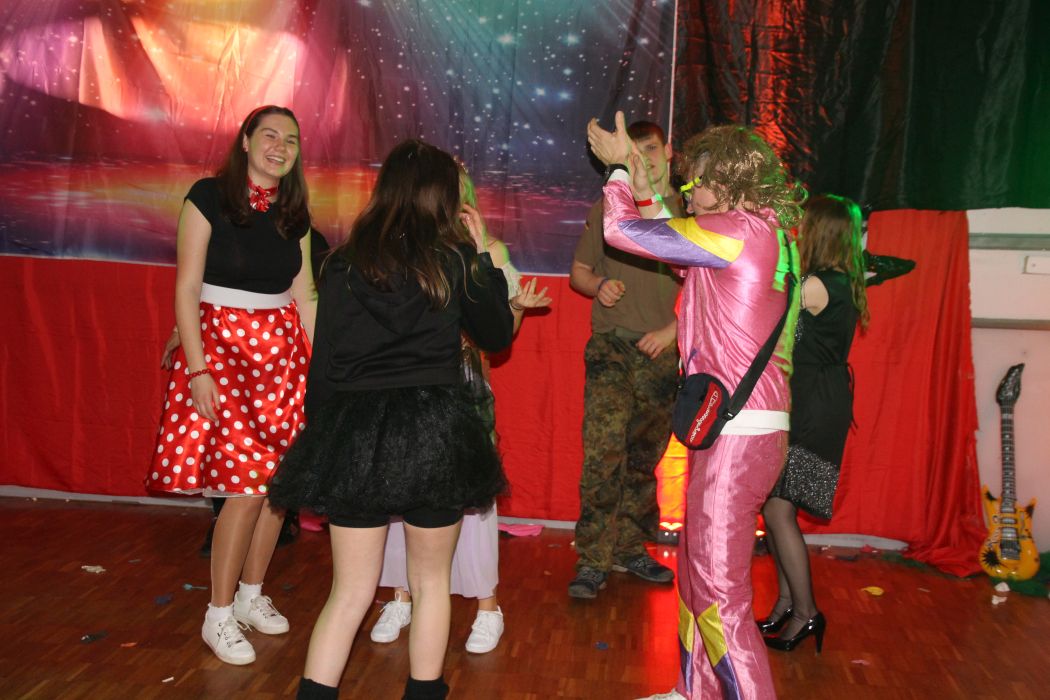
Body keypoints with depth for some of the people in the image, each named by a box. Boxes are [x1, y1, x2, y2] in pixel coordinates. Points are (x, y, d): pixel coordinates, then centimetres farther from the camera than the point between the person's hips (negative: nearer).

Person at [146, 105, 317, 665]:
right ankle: (219, 614, 8)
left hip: (283, 349, 5)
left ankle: (251, 594, 25)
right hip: (222, 344, -5)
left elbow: (304, 297, 11)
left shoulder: (294, 215, 10)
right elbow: (186, 289, -8)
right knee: (249, 482, -10)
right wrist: (197, 369, -14)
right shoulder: (209, 196, -5)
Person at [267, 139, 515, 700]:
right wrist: (484, 258, 17)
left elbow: (324, 358, 1)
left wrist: (321, 431, 11)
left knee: (350, 591, 11)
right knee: (431, 583, 17)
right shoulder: (456, 259, -1)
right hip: (434, 432, -1)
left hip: (353, 436, 1)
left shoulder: (345, 261, 1)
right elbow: (496, 336, 11)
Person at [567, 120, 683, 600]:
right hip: (611, 346, -1)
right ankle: (593, 561, -4)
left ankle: (629, 549, 24)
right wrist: (599, 285, -9)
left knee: (644, 459, 10)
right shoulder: (607, 209, 8)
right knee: (603, 454, -12)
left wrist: (671, 331, -7)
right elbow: (578, 271, 13)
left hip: (662, 351, 1)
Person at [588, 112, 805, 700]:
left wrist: (619, 166, 7)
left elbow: (621, 230, -10)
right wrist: (644, 187, 24)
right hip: (748, 428, 10)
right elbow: (676, 238, 29)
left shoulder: (739, 229, -14)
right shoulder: (773, 234, 14)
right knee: (697, 569, 21)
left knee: (720, 593, -4)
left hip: (738, 435, -10)